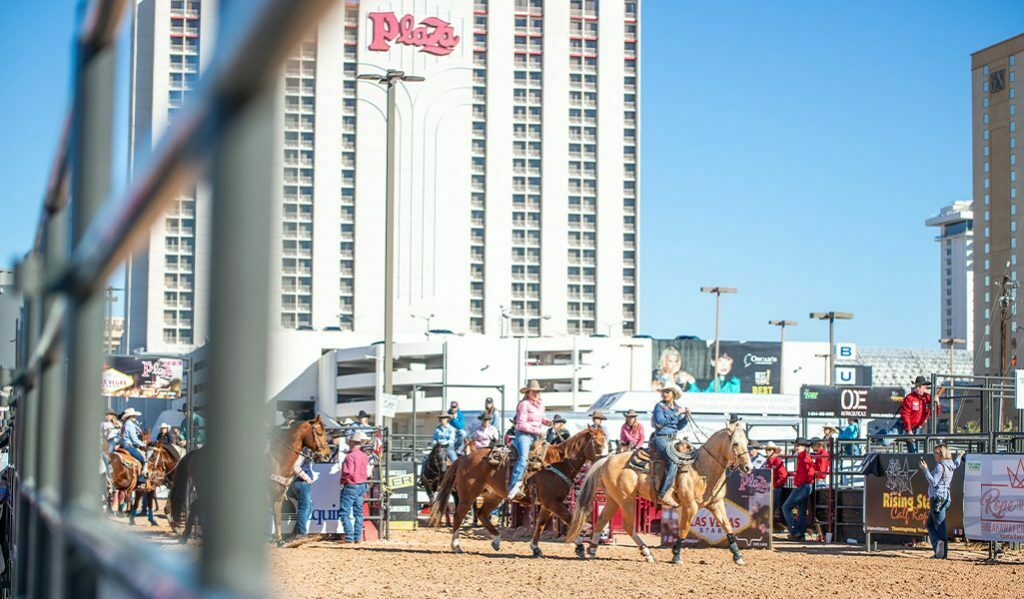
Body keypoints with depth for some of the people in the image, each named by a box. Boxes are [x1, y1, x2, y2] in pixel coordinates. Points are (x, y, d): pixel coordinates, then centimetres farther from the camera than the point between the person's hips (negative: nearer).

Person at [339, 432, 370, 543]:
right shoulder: (364, 456, 6)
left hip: (350, 487, -8)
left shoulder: (351, 456, -19)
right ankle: (358, 537, 14)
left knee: (345, 513, -2)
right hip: (362, 486, 8)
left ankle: (349, 537, -6)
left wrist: (342, 481, -10)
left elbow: (348, 473, -24)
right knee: (358, 512, 13)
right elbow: (367, 469, 17)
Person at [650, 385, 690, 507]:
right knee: (674, 459, -28)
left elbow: (679, 427, 13)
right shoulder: (660, 406, -1)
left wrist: (686, 417, -3)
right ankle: (664, 493, -32)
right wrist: (675, 414, -14)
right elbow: (660, 421, -15)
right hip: (661, 438, -8)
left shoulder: (677, 408, 16)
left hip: (672, 440, 8)